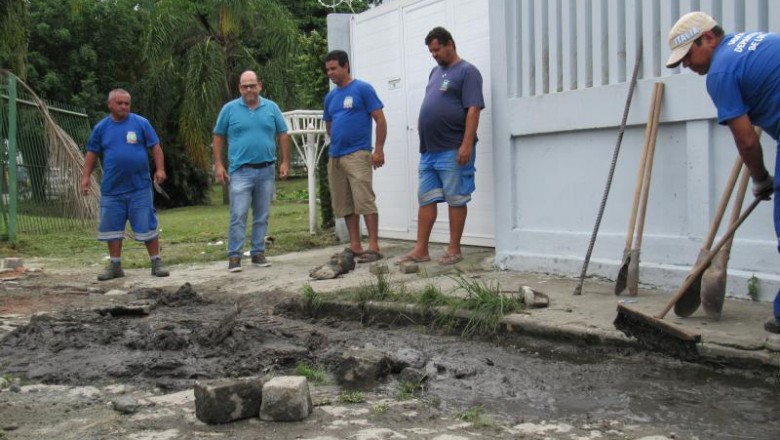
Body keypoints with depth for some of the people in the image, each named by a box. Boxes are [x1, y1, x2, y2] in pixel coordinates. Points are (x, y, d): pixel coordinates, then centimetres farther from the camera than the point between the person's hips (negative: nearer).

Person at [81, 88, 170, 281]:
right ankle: (115, 265, 18)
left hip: (140, 187, -3)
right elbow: (92, 154, 11)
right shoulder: (101, 128, 6)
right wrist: (86, 176, 5)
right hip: (112, 189, 3)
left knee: (147, 226, -1)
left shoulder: (141, 123, 0)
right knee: (112, 228, 7)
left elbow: (155, 147, 1)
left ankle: (157, 263, 9)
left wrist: (160, 169, -9)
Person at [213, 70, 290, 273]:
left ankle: (258, 253, 19)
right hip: (241, 171, -2)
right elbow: (218, 137, 6)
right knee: (238, 216, -7)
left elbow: (283, 135, 9)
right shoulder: (230, 109, 2)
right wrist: (218, 165, -1)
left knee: (262, 216, 9)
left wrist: (285, 162, 2)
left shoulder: (271, 107, 7)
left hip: (267, 171, 3)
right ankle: (234, 256, -2)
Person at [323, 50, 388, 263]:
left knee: (365, 201, -11)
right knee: (345, 204, 8)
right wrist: (337, 142, 16)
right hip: (335, 157, 7)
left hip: (358, 155, -7)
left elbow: (380, 120, -6)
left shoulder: (363, 89, -3)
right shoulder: (330, 97, 15)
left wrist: (379, 149, -12)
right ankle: (355, 246, 15)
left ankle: (373, 246, -9)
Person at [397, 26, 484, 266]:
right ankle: (420, 250, 10)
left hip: (453, 150, -8)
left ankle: (454, 249, 6)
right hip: (428, 150, 8)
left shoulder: (467, 71, -6)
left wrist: (467, 144, -21)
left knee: (456, 200, 0)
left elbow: (473, 110, -14)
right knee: (426, 199, 7)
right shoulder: (435, 72, 19)